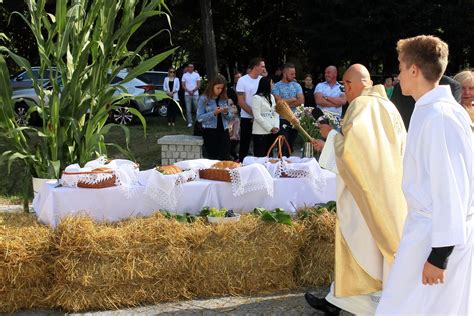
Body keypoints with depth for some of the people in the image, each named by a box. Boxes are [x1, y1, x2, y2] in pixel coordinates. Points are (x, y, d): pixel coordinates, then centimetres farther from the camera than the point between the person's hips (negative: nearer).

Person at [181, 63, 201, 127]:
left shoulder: (196, 74, 5)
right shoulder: (184, 75, 7)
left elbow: (199, 85, 0)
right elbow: (183, 85, 4)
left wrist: (193, 91, -12)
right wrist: (188, 91, -11)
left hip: (195, 94, -1)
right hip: (187, 94, 1)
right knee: (188, 109, 0)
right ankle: (190, 123, 3)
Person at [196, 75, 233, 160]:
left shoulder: (224, 99, 9)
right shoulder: (204, 99, -3)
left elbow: (230, 117, 14)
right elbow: (199, 118, -9)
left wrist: (226, 113, -8)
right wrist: (214, 113, -18)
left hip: (223, 130, 3)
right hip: (210, 131, -3)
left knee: (226, 158, -6)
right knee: (213, 157, 2)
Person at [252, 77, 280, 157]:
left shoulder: (271, 97, 16)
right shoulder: (256, 98, -7)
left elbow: (275, 113, 12)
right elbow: (257, 116, -13)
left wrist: (276, 127, -4)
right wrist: (270, 128, -13)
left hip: (272, 132, 7)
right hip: (260, 132, -7)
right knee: (260, 156, -6)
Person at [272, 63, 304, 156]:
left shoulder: (296, 85, 11)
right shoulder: (276, 86, -2)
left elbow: (301, 101, -2)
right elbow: (279, 102, -14)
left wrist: (286, 102, -10)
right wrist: (293, 99, -3)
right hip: (282, 120, -4)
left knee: (291, 146, 9)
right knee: (283, 147, -4)